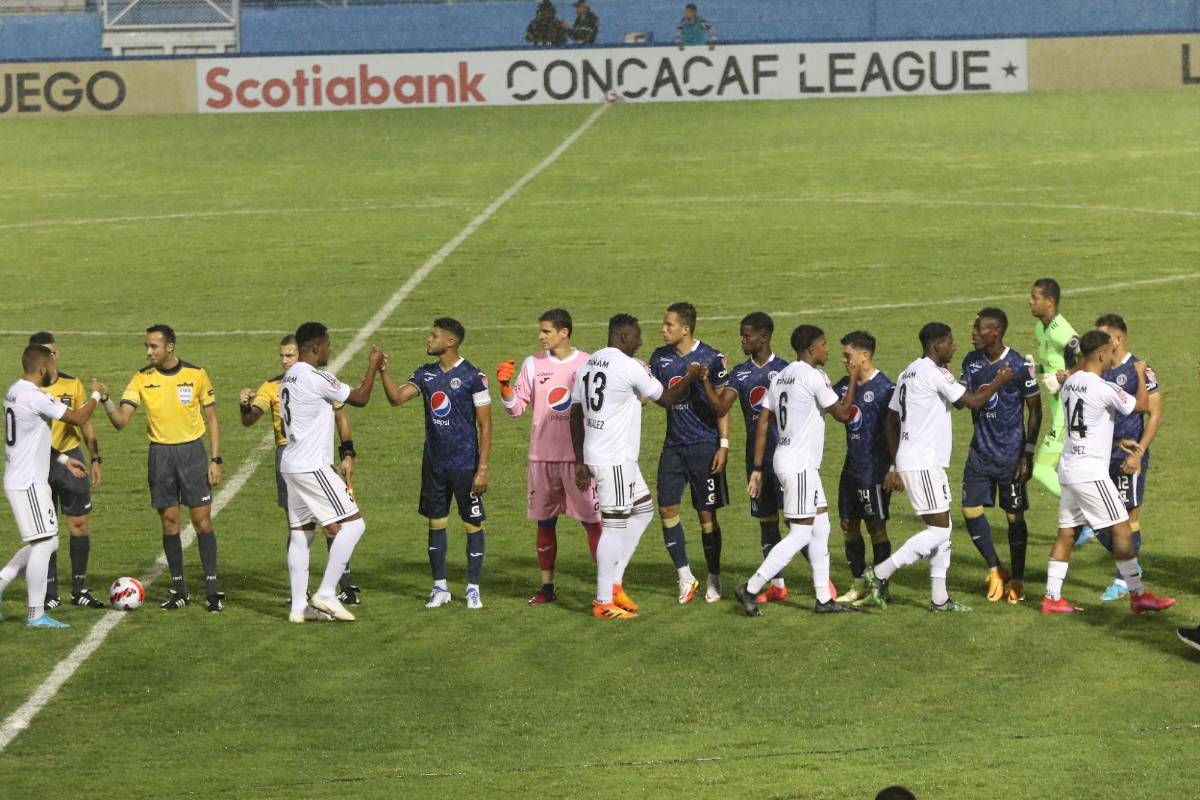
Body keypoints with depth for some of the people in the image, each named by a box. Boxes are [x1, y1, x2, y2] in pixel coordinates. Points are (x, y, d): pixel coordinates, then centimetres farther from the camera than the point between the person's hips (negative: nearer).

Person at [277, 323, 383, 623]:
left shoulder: (289, 378, 14)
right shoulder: (315, 378, -16)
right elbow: (360, 398, -8)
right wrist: (373, 366, 5)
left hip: (292, 464, 10)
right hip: (312, 467, -10)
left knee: (300, 534, 10)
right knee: (352, 524, -6)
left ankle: (298, 606, 9)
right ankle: (326, 594, -9)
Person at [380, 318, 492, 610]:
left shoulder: (472, 377, -10)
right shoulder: (426, 374, 7)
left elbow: (485, 426, -10)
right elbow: (397, 397, -5)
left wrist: (482, 469, -14)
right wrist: (383, 370, -18)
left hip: (465, 465, -6)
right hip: (434, 463, 6)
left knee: (472, 525, 2)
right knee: (436, 523, 10)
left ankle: (473, 589, 9)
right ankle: (440, 587, 18)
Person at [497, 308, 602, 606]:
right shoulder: (533, 365, 5)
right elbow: (516, 408, 3)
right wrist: (505, 385, -13)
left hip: (580, 457, -3)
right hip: (542, 457, 3)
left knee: (592, 521, -4)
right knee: (545, 522, 8)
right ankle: (547, 586, 17)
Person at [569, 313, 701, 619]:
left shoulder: (588, 365, 13)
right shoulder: (630, 366, -12)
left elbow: (576, 415, 15)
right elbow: (667, 399, -2)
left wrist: (580, 462, 19)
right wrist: (690, 377, 15)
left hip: (594, 455, 9)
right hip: (614, 459, -9)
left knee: (643, 511, 18)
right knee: (614, 526, -4)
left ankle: (614, 583, 18)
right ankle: (603, 602, -1)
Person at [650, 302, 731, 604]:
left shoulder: (712, 358, -8)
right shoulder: (660, 357, 6)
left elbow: (721, 405, -6)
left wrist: (724, 445, -10)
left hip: (704, 446, -5)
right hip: (673, 446, 5)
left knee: (707, 513, 1)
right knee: (667, 509, -1)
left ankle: (714, 580, 13)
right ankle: (685, 578, 10)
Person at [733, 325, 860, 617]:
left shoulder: (781, 377, 12)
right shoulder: (813, 376, -14)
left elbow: (763, 423, 11)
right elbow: (842, 413, -8)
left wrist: (757, 468, 12)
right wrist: (853, 380, 6)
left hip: (786, 459, 9)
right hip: (800, 464, -9)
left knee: (821, 527, 12)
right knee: (800, 534, -6)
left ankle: (824, 598, 13)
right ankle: (751, 589, -7)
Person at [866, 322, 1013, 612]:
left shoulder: (908, 374, 16)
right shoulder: (933, 373, -14)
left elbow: (891, 422, 19)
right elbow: (973, 401, -12)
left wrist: (896, 467, 22)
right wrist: (999, 382, 6)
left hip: (909, 461, 10)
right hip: (923, 465, -10)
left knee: (942, 528, 11)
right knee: (938, 530, -9)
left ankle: (939, 598, 12)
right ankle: (881, 574, -8)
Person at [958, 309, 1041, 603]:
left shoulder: (1019, 366, -14)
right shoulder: (971, 361, 3)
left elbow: (1035, 410, -8)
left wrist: (1028, 454, -10)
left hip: (1011, 454, -5)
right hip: (980, 452, 5)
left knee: (1015, 516, 3)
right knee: (971, 510, -1)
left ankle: (1016, 579, 17)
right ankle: (995, 570, 17)